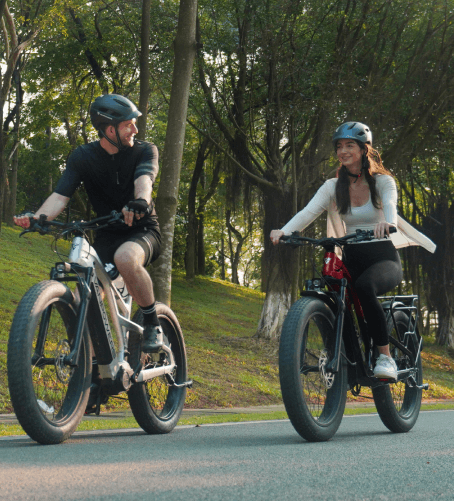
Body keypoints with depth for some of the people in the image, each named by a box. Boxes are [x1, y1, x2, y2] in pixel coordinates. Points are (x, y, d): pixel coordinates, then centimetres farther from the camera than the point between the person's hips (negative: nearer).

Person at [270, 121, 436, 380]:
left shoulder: (383, 181, -1)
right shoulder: (333, 187, 7)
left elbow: (390, 205, -23)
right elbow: (308, 212, -8)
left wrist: (387, 223, -48)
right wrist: (284, 231, -29)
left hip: (383, 257, -4)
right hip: (351, 258, 4)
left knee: (365, 286, -37)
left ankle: (386, 356, -27)